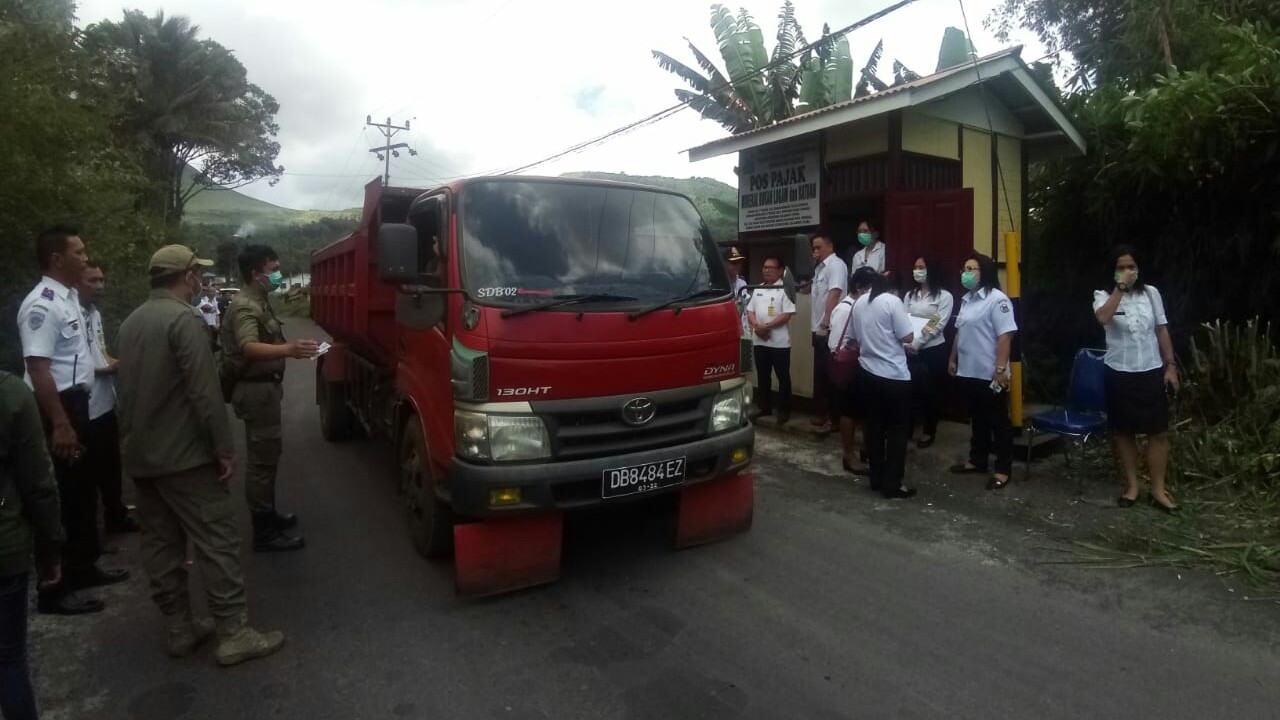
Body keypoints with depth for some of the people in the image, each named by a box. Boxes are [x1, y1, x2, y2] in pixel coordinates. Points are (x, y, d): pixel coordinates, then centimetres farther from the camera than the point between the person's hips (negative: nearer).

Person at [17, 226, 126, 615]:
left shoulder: (69, 297, 11)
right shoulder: (42, 304, -19)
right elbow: (38, 368, -25)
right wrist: (60, 424, -27)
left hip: (75, 401, 10)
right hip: (56, 407, -10)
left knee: (83, 489, 19)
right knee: (59, 496, -1)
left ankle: (83, 566, 33)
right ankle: (53, 587, 11)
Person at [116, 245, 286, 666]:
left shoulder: (132, 322, 13)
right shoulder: (183, 319, -16)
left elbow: (129, 389, 19)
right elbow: (204, 391, -21)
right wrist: (224, 448, -16)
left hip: (140, 455, 9)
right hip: (183, 455, -9)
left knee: (160, 543, 12)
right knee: (216, 541, -4)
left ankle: (179, 630, 21)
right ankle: (234, 634, -1)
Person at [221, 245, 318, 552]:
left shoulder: (259, 301, 14)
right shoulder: (245, 306, -19)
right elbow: (248, 347, -38)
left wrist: (291, 348, 33)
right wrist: (287, 349, -54)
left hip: (264, 386, 11)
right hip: (256, 389, -11)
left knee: (266, 454, 19)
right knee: (262, 458, -7)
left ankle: (268, 514, 33)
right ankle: (264, 533, -1)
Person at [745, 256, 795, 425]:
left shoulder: (785, 289, -6)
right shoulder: (757, 290, 13)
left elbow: (787, 315, -14)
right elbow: (750, 311, 12)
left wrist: (767, 326, -17)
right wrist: (756, 325, -8)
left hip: (779, 342, -6)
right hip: (759, 341, 6)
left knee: (783, 377, 3)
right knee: (763, 376, 13)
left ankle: (784, 410, 10)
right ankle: (765, 407, 23)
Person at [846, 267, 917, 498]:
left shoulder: (857, 305, 4)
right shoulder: (892, 301, -13)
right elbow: (907, 337, -13)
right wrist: (891, 335, 6)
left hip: (867, 372, 6)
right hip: (894, 375, -6)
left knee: (873, 427, 14)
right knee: (898, 430, 4)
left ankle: (877, 478, 22)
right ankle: (892, 484, 7)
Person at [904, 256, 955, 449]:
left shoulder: (944, 296, -2)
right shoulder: (910, 295, 13)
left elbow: (939, 325, -10)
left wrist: (917, 343, -17)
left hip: (933, 349, -3)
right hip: (910, 350, 3)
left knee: (932, 391, 6)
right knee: (911, 389, 4)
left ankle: (929, 431, 19)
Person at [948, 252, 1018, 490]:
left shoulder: (997, 299, -14)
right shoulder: (966, 299, 13)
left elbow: (1005, 336, -19)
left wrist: (1001, 369, -23)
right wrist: (953, 358, 20)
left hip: (990, 374, -8)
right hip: (969, 372, 8)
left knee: (999, 422, 3)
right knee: (977, 419, 18)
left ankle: (1003, 470, 11)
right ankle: (977, 461, 29)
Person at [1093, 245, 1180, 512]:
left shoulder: (1151, 293, 3)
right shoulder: (1104, 296, -4)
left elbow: (1162, 331, 7)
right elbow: (1103, 317, -27)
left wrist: (1171, 365, 3)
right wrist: (1120, 287, -23)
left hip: (1151, 372, 2)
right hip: (1120, 373, -2)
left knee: (1159, 430, 3)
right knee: (1123, 431, 7)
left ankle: (1158, 489, 13)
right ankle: (1131, 485, 21)